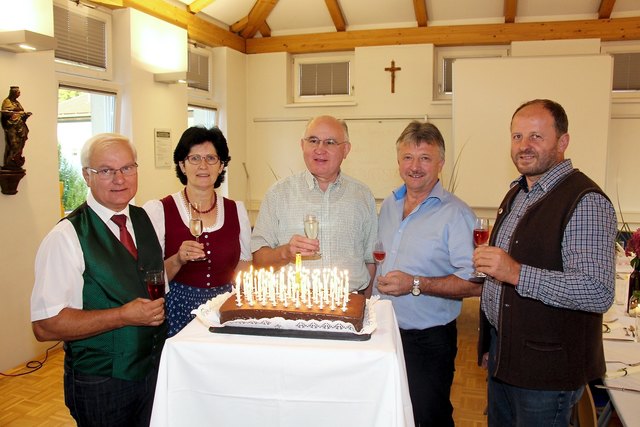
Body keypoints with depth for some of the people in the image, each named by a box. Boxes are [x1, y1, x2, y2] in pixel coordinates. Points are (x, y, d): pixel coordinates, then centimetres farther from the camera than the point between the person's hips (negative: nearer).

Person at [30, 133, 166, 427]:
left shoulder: (145, 219, 2)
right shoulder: (65, 237, -18)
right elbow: (45, 326, -21)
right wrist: (123, 316, -25)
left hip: (156, 367, 6)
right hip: (100, 385, -5)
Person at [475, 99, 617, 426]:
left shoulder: (586, 202, -18)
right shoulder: (518, 193, 10)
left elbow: (598, 293, -27)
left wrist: (516, 273, -34)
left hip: (546, 368, -8)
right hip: (502, 354, 8)